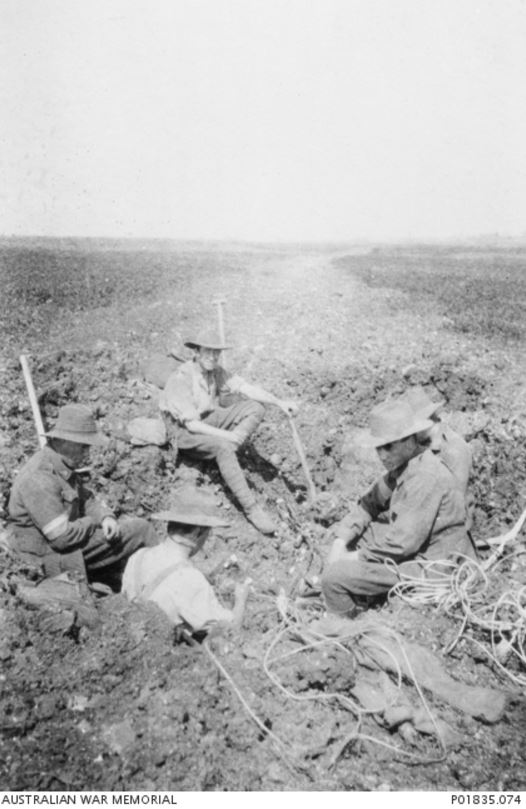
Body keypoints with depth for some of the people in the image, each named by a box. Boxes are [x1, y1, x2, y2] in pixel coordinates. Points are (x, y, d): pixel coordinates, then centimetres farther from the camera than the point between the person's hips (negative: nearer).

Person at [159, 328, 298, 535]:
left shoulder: (216, 371, -3)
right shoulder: (181, 379, -23)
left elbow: (246, 388, -10)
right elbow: (192, 424, -26)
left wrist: (279, 402, -24)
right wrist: (230, 435, -29)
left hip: (209, 419, 7)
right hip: (184, 431, -7)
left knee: (256, 407, -11)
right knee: (222, 447, -38)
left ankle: (223, 452, -21)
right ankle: (250, 508, -33)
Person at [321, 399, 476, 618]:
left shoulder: (426, 477, -28)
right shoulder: (403, 464, 2)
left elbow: (403, 542, -29)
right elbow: (371, 503, 11)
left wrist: (357, 557, -15)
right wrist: (340, 541, -1)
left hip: (429, 566, -10)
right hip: (412, 544, 10)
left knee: (333, 577, -14)